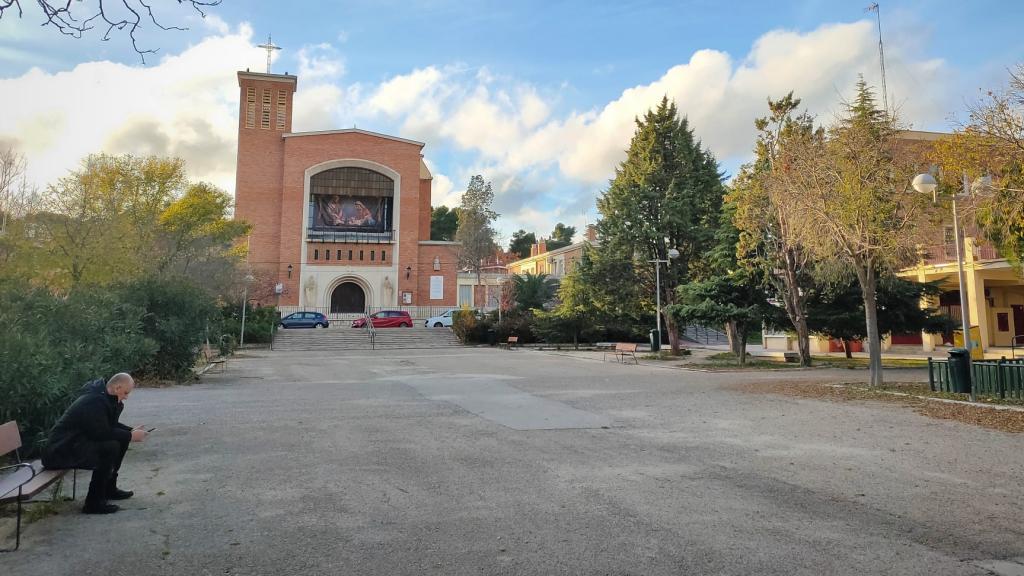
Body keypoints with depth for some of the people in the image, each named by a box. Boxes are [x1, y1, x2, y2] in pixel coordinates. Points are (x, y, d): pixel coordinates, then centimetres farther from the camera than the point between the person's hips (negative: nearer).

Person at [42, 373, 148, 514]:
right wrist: (130, 436, -17)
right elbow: (101, 432, -26)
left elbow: (110, 425, 14)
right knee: (110, 447, -26)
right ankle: (94, 502, -18)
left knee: (121, 440, 8)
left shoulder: (103, 397, 8)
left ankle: (109, 488, 19)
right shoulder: (94, 401, -24)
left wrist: (131, 431, -2)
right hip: (61, 451, -10)